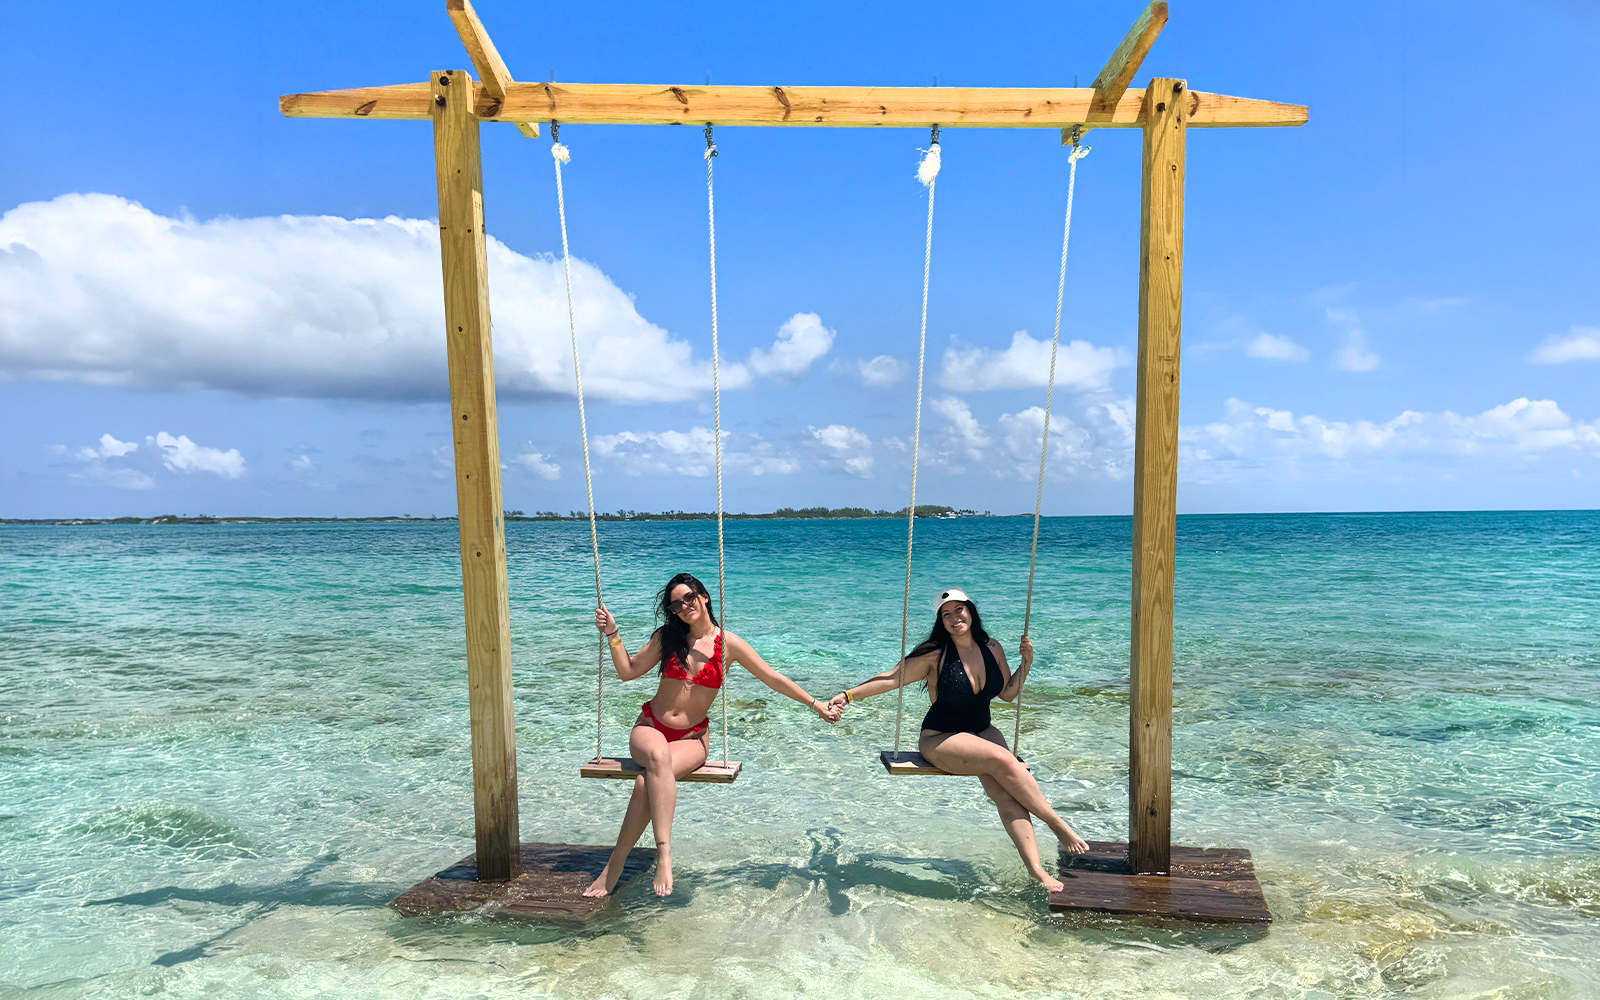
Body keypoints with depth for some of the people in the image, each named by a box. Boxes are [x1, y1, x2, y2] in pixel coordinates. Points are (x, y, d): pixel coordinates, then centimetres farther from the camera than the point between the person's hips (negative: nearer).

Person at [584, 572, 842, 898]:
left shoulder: (728, 644, 0)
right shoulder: (667, 637, 5)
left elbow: (773, 679, 3)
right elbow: (628, 671, 7)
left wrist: (816, 704, 4)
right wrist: (612, 633, -4)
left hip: (692, 737, -1)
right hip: (650, 727, 1)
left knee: (647, 782, -33)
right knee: (658, 757, -38)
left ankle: (615, 864, -25)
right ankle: (664, 854, -43)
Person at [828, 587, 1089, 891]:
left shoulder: (992, 649, 5)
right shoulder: (935, 654, -8)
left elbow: (1007, 693, 16)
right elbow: (891, 678, -7)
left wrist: (1026, 663, 3)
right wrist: (848, 695, -15)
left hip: (983, 732, 4)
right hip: (940, 740, -4)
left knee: (1004, 791, -26)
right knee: (1003, 761, -31)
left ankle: (1035, 866, -32)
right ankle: (1058, 824, -18)